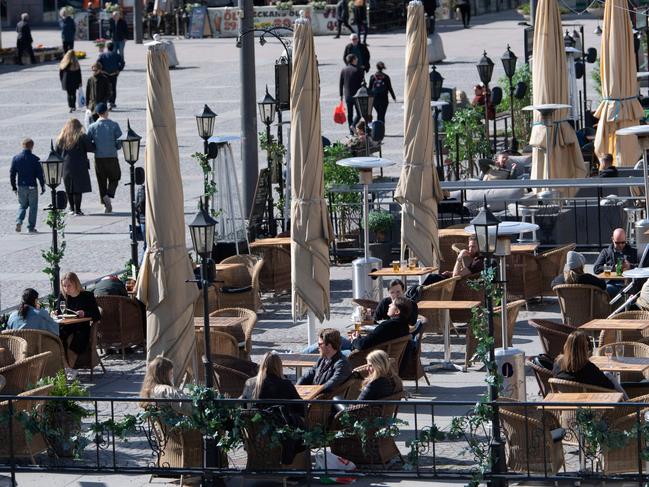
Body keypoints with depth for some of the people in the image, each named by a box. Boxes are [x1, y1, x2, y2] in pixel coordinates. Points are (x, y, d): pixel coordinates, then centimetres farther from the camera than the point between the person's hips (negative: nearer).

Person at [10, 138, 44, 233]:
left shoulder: (16, 158, 0)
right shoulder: (35, 159, -10)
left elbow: (12, 174, 4)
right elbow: (40, 174, -8)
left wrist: (14, 187, 14)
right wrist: (43, 186, 2)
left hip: (21, 187, 3)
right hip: (32, 186, -3)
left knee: (22, 205, 17)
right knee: (33, 207, 8)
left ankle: (19, 221, -6)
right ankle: (31, 227, 8)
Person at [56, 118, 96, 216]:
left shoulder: (61, 139, 6)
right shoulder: (82, 137, -6)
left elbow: (57, 153, 9)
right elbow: (91, 148, -4)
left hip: (66, 167, 4)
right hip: (80, 167, -4)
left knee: (69, 189, 14)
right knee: (78, 189, -1)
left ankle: (72, 208, 21)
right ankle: (77, 210, -4)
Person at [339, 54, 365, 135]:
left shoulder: (343, 70, 3)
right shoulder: (358, 70, -11)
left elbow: (341, 84, 6)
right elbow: (362, 83, -9)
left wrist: (341, 95, 11)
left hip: (347, 95, 4)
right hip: (357, 95, -4)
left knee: (349, 113, 11)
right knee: (359, 113, 5)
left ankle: (351, 131, 10)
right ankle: (353, 125, -17)